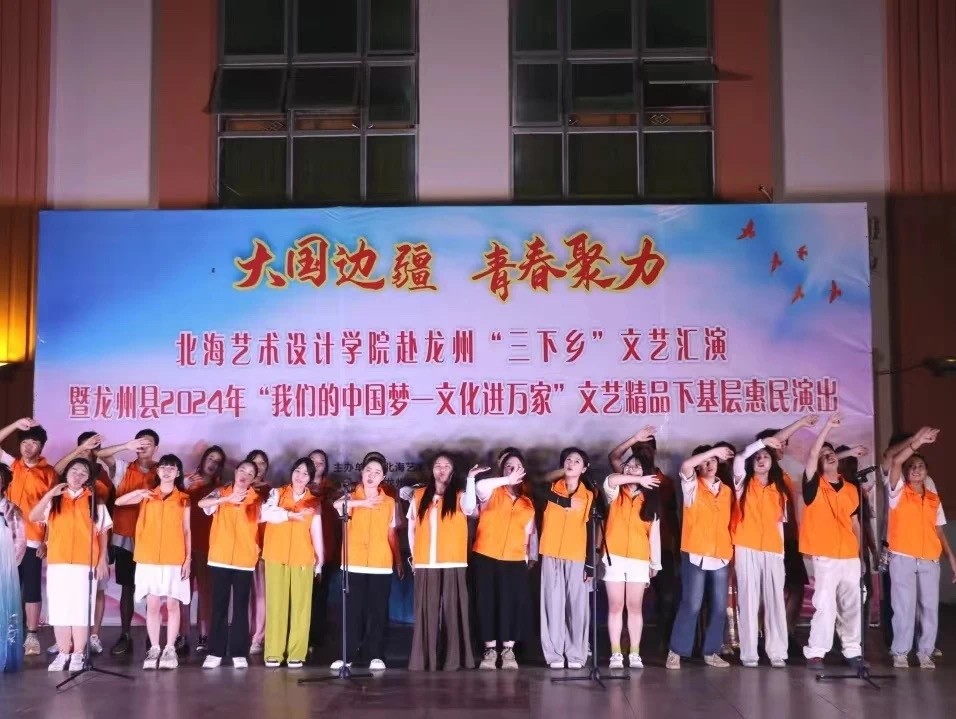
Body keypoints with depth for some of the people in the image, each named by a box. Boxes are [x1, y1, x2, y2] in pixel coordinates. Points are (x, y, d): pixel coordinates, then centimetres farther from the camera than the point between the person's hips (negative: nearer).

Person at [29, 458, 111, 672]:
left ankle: (78, 655, 2)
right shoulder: (54, 499, 10)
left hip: (85, 563, -2)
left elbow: (103, 532, 8)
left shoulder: (94, 501, 7)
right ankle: (63, 653, 11)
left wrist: (102, 559, 1)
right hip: (57, 562, 2)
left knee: (81, 608, -3)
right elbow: (33, 517, -5)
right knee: (59, 608, 3)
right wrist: (49, 495, -16)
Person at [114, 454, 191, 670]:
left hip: (175, 559, -1)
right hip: (149, 558, 1)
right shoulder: (147, 496, 9)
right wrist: (139, 493, -16)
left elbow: (187, 531, 5)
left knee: (172, 604, 0)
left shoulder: (184, 499, 5)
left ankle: (170, 649, 6)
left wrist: (188, 558, -2)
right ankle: (154, 648, 9)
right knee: (152, 604, 2)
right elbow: (118, 502, 1)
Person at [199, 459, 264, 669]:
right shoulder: (221, 493, 3)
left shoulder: (256, 499, 5)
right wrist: (228, 499, -27)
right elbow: (202, 503, -15)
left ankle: (239, 653, 8)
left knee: (241, 607, 3)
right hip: (219, 559, 0)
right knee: (219, 606, 4)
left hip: (244, 560, 0)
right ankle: (215, 652, 10)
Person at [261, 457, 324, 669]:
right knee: (276, 604, -2)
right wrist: (293, 515, -13)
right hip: (276, 557, -1)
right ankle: (273, 653, 2)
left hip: (302, 559, 1)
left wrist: (320, 558, 5)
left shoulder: (314, 502, 11)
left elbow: (316, 532, 10)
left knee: (300, 605, -1)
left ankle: (296, 654, 3)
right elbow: (266, 514, -12)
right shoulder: (277, 493, 6)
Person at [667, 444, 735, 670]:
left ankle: (711, 652, 15)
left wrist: (732, 549, 12)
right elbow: (685, 465, -19)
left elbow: (730, 522, 19)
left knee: (719, 607, 4)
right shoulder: (692, 486, 1)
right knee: (691, 605, -7)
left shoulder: (727, 490, 14)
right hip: (696, 555, -4)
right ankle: (676, 652, 0)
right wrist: (713, 450, -18)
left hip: (722, 557, 4)